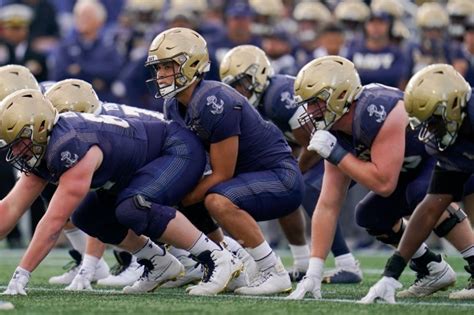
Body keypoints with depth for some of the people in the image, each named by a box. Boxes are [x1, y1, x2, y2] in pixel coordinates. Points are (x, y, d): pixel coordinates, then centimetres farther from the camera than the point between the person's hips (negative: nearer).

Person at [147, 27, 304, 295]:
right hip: (248, 177, 10)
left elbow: (222, 174, -21)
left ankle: (275, 273, -21)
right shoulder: (175, 106, 3)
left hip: (281, 178, -10)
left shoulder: (215, 103, -25)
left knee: (218, 201, -33)